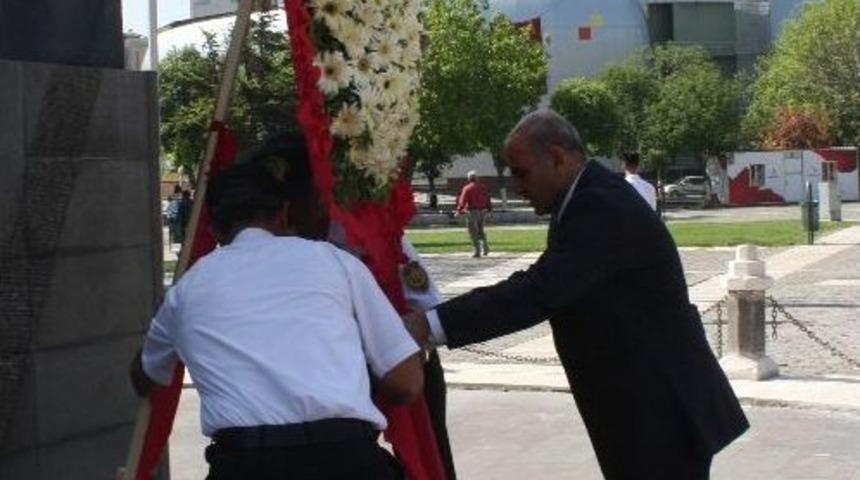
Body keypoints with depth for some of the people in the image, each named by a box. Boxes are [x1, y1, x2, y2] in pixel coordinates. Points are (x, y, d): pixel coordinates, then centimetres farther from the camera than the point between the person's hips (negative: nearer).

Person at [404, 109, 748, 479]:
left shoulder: (603, 206, -23)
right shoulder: (590, 200, 10)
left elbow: (541, 290, -31)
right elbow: (544, 287, 12)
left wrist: (432, 325, -32)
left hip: (665, 408, -10)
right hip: (638, 406, 10)